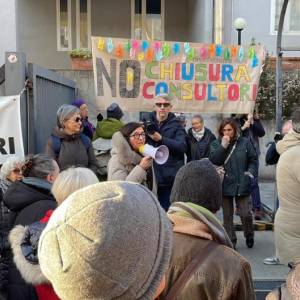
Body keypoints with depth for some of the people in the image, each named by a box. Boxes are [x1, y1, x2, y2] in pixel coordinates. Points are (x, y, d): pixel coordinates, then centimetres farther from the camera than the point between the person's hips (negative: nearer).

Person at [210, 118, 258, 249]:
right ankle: (231, 241, 23)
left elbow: (253, 160, 8)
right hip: (225, 185, 1)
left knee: (246, 214, -1)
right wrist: (223, 146, -16)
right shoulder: (216, 144, 3)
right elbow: (213, 161, -11)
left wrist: (250, 172, -6)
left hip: (242, 185, -1)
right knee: (227, 216, 9)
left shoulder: (244, 142, 1)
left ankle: (249, 236, 28)